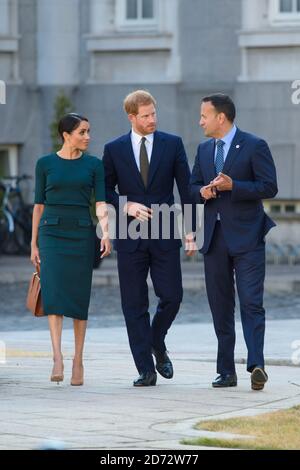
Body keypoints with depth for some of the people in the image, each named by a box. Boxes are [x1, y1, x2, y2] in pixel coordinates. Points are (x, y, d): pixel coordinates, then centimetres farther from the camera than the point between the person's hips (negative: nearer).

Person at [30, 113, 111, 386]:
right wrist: (34, 243, 6)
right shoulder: (45, 164, 5)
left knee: (79, 297, 2)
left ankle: (78, 360, 11)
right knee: (54, 293, -16)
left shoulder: (94, 165, 6)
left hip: (82, 234, 1)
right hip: (52, 233, -1)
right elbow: (39, 204, 8)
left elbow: (101, 203, -1)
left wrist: (106, 233, -16)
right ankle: (57, 359, -23)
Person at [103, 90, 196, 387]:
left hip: (164, 234, 0)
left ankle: (157, 345, 24)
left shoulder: (172, 145, 4)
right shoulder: (114, 150, 4)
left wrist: (190, 231, -1)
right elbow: (105, 190, 9)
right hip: (130, 236, 0)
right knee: (134, 305, 0)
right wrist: (126, 205, -10)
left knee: (171, 297, -5)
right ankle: (146, 370, 5)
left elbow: (186, 189, 4)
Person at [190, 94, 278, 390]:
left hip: (246, 236, -6)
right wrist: (202, 192, -5)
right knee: (220, 307, 7)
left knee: (251, 303, -13)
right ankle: (226, 371, 11)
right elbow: (192, 187, 18)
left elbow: (269, 187, -10)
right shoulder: (204, 150, 15)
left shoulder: (254, 146, -5)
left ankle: (256, 365, -21)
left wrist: (232, 186, -19)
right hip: (215, 238, 6)